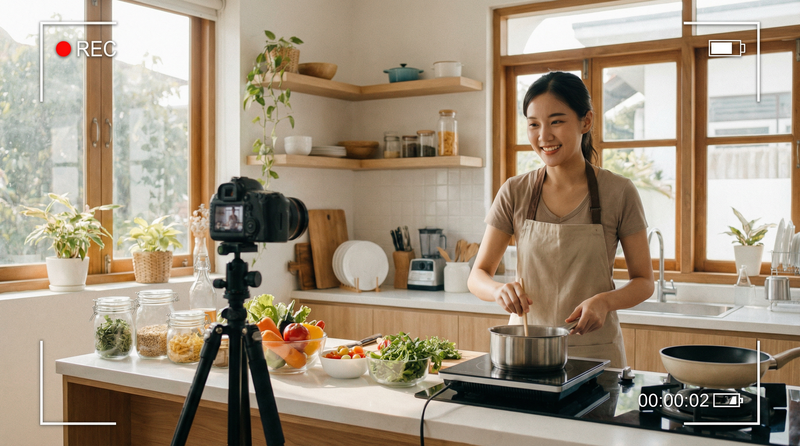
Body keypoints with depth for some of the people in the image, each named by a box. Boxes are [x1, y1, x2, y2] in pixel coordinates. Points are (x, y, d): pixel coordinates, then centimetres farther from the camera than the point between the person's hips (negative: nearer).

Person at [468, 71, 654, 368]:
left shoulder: (619, 193, -6)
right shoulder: (515, 193, -2)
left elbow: (644, 281, 1)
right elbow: (477, 276, -1)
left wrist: (605, 301, -20)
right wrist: (500, 290, -23)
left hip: (595, 349, -1)